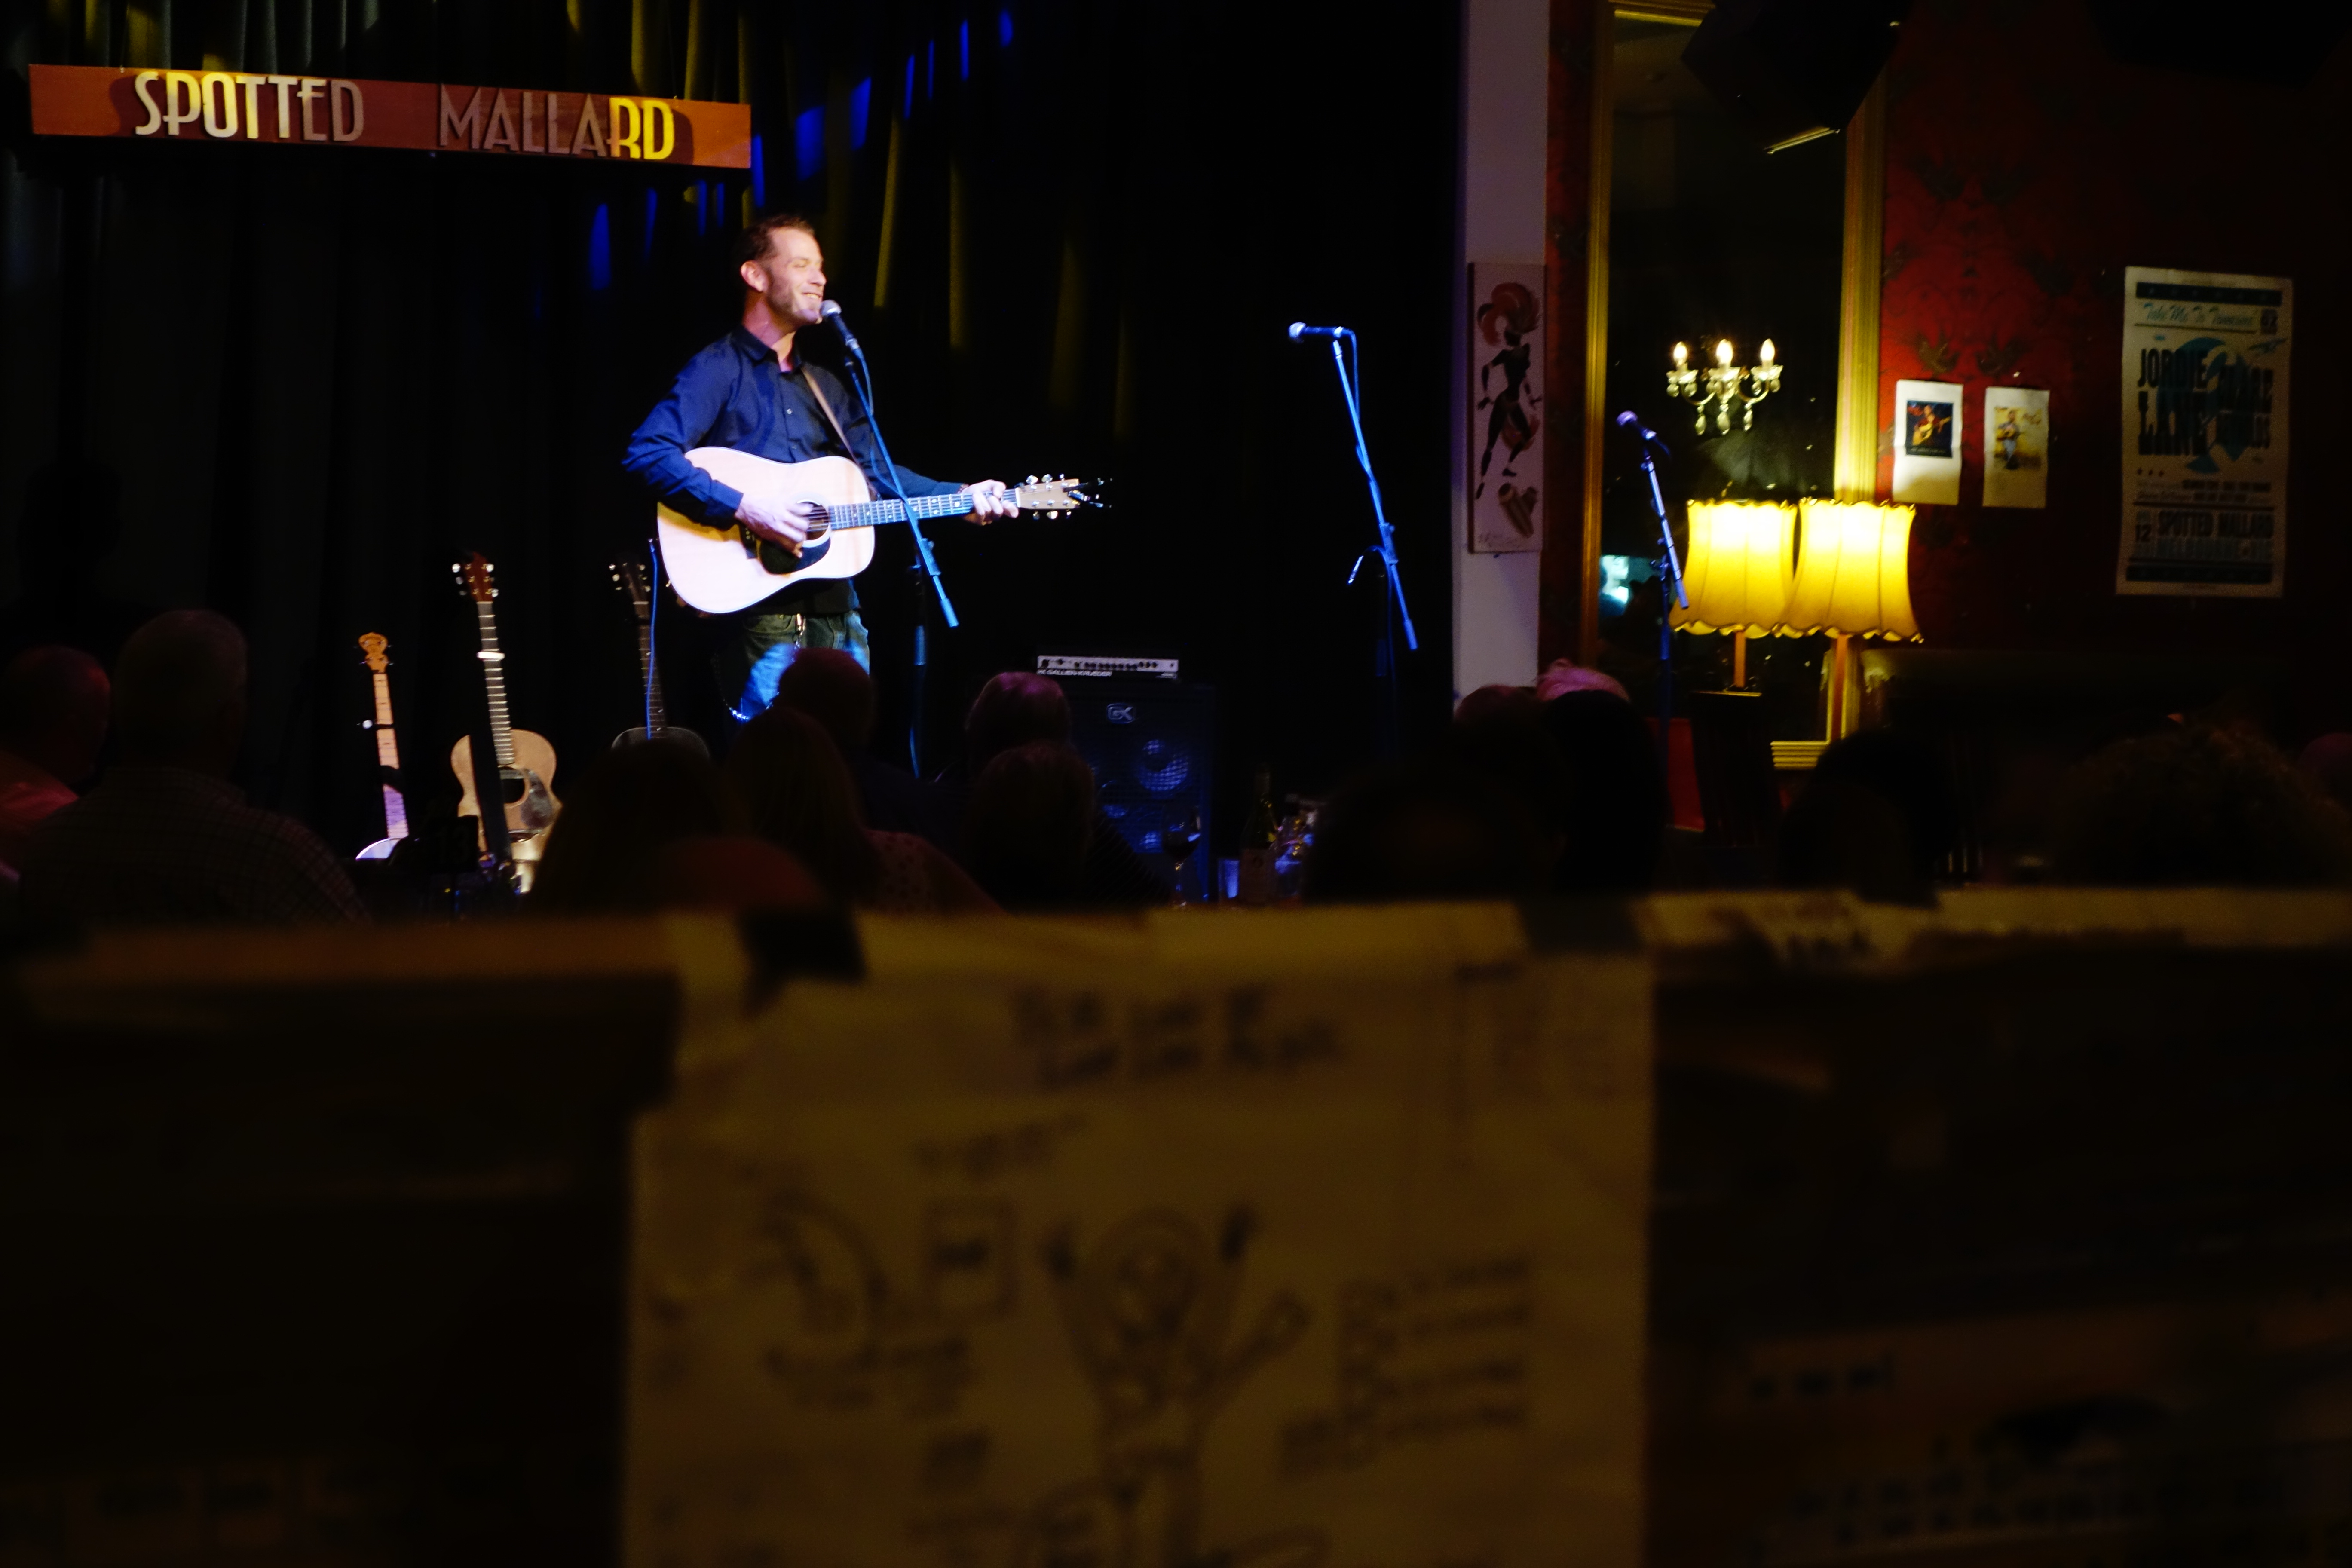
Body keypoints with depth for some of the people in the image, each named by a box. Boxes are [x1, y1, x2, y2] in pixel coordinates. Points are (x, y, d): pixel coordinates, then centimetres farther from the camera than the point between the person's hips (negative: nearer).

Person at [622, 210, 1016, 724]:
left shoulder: (824, 387, 23)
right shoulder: (719, 370, -3)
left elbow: (876, 471, 19)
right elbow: (648, 453, -15)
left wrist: (960, 496, 5)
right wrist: (743, 508, -22)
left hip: (835, 609, 7)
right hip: (760, 609, -7)